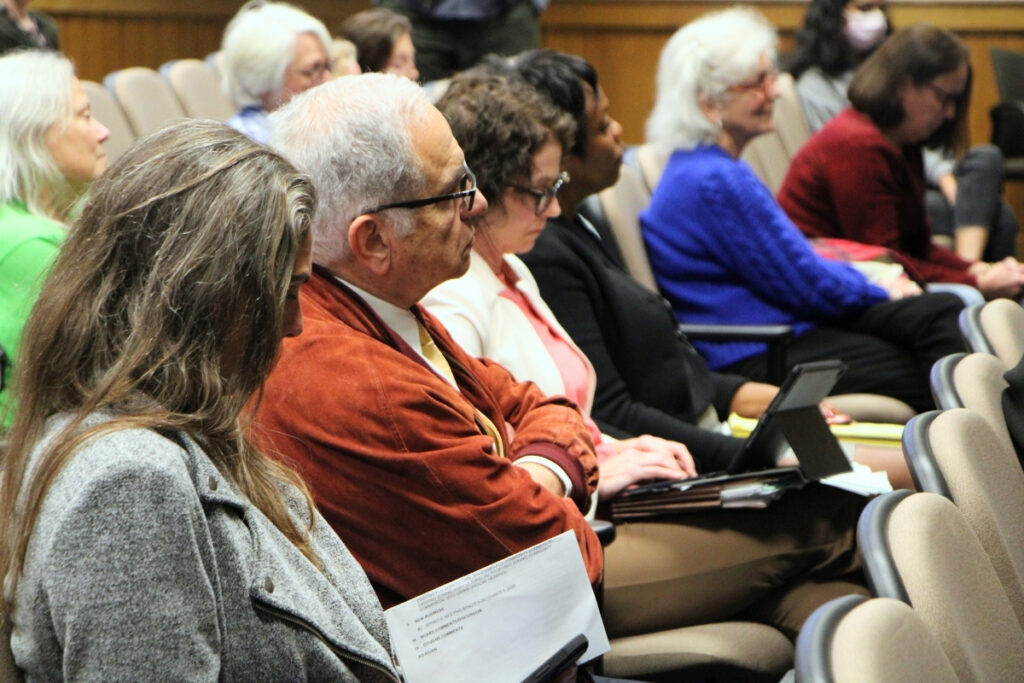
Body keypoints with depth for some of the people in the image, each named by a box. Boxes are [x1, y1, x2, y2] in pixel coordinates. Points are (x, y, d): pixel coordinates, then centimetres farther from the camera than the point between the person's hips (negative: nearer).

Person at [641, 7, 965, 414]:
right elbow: (807, 286, -16)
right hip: (757, 360, -10)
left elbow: (793, 259, 22)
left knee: (940, 311, -4)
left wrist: (873, 282, 11)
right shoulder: (717, 181, -21)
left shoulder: (710, 167, 12)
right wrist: (879, 292, 2)